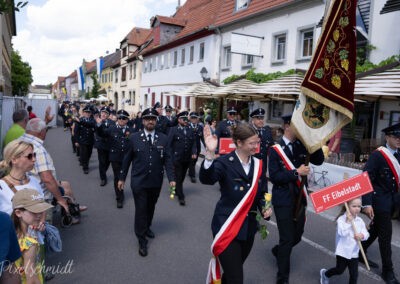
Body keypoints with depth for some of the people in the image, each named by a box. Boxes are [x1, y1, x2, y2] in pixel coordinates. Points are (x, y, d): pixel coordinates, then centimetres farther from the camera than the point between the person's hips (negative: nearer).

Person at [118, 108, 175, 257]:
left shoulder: (163, 138, -2)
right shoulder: (134, 137, -4)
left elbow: (167, 159, -3)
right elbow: (127, 159, 2)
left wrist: (171, 178, -12)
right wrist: (122, 177, 5)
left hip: (156, 181, 2)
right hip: (139, 181, -2)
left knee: (151, 207, 19)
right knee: (141, 209, 1)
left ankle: (147, 227, 44)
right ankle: (142, 239, 17)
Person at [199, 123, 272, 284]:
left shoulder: (258, 165, 4)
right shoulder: (225, 163, -14)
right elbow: (206, 179, -33)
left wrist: (264, 208, -6)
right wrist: (210, 153, -48)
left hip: (248, 228, 6)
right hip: (227, 228, -5)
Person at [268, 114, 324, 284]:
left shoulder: (301, 146, 5)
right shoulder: (275, 150, -10)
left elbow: (319, 161, 0)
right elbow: (274, 177, -16)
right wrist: (296, 172, -21)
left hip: (299, 198, 6)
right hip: (283, 200, -6)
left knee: (297, 236, 17)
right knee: (287, 238, -2)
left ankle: (278, 250, 48)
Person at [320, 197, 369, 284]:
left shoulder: (360, 221, 1)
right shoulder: (341, 219, -17)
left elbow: (366, 233, -1)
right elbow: (342, 233, -28)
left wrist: (362, 235, -23)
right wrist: (348, 221, -30)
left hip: (354, 253, 4)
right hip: (343, 251, -4)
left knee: (354, 274, 6)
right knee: (339, 270, 12)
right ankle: (325, 273, 39)